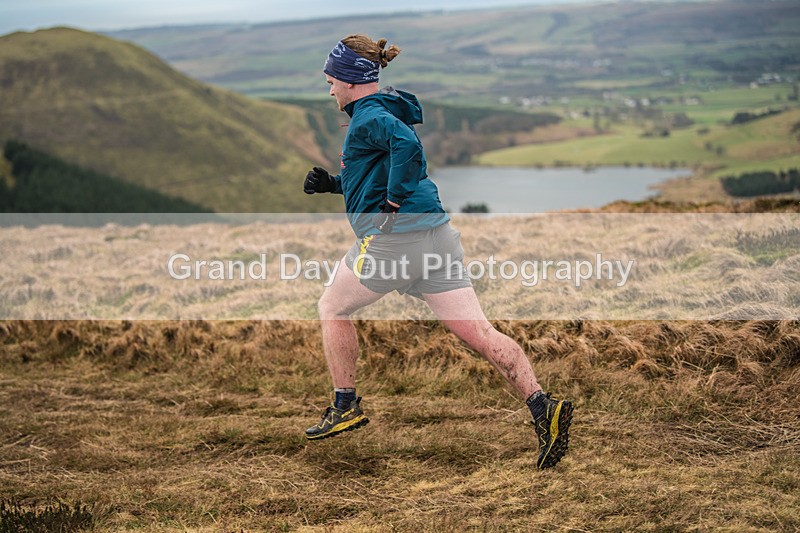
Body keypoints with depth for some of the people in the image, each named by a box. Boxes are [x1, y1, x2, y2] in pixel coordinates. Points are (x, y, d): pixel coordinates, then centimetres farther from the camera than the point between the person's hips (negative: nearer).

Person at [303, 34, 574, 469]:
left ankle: (346, 406, 20)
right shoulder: (391, 109, 24)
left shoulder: (368, 116, -6)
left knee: (332, 307, 16)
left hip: (393, 237, -9)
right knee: (477, 331, -2)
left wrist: (393, 201, -19)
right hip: (436, 234, 9)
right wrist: (332, 184, 26)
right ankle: (542, 407, -17)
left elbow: (407, 145, -28)